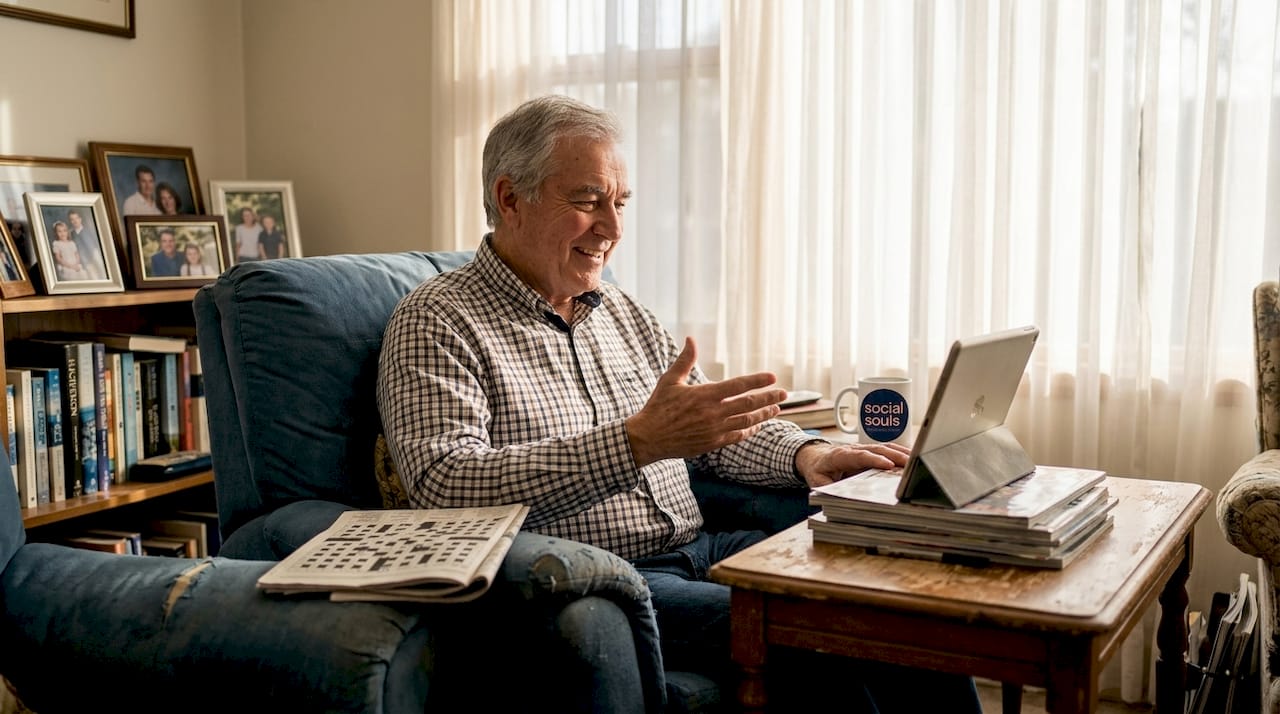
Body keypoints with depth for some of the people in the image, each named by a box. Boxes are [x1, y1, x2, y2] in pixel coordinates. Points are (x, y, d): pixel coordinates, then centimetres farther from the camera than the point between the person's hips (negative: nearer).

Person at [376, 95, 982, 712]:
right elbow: (445, 487, -20)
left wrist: (805, 454, 1)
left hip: (698, 551, 7)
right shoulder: (438, 321, -4)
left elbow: (716, 429, 24)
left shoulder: (624, 314, 19)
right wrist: (639, 441, -28)